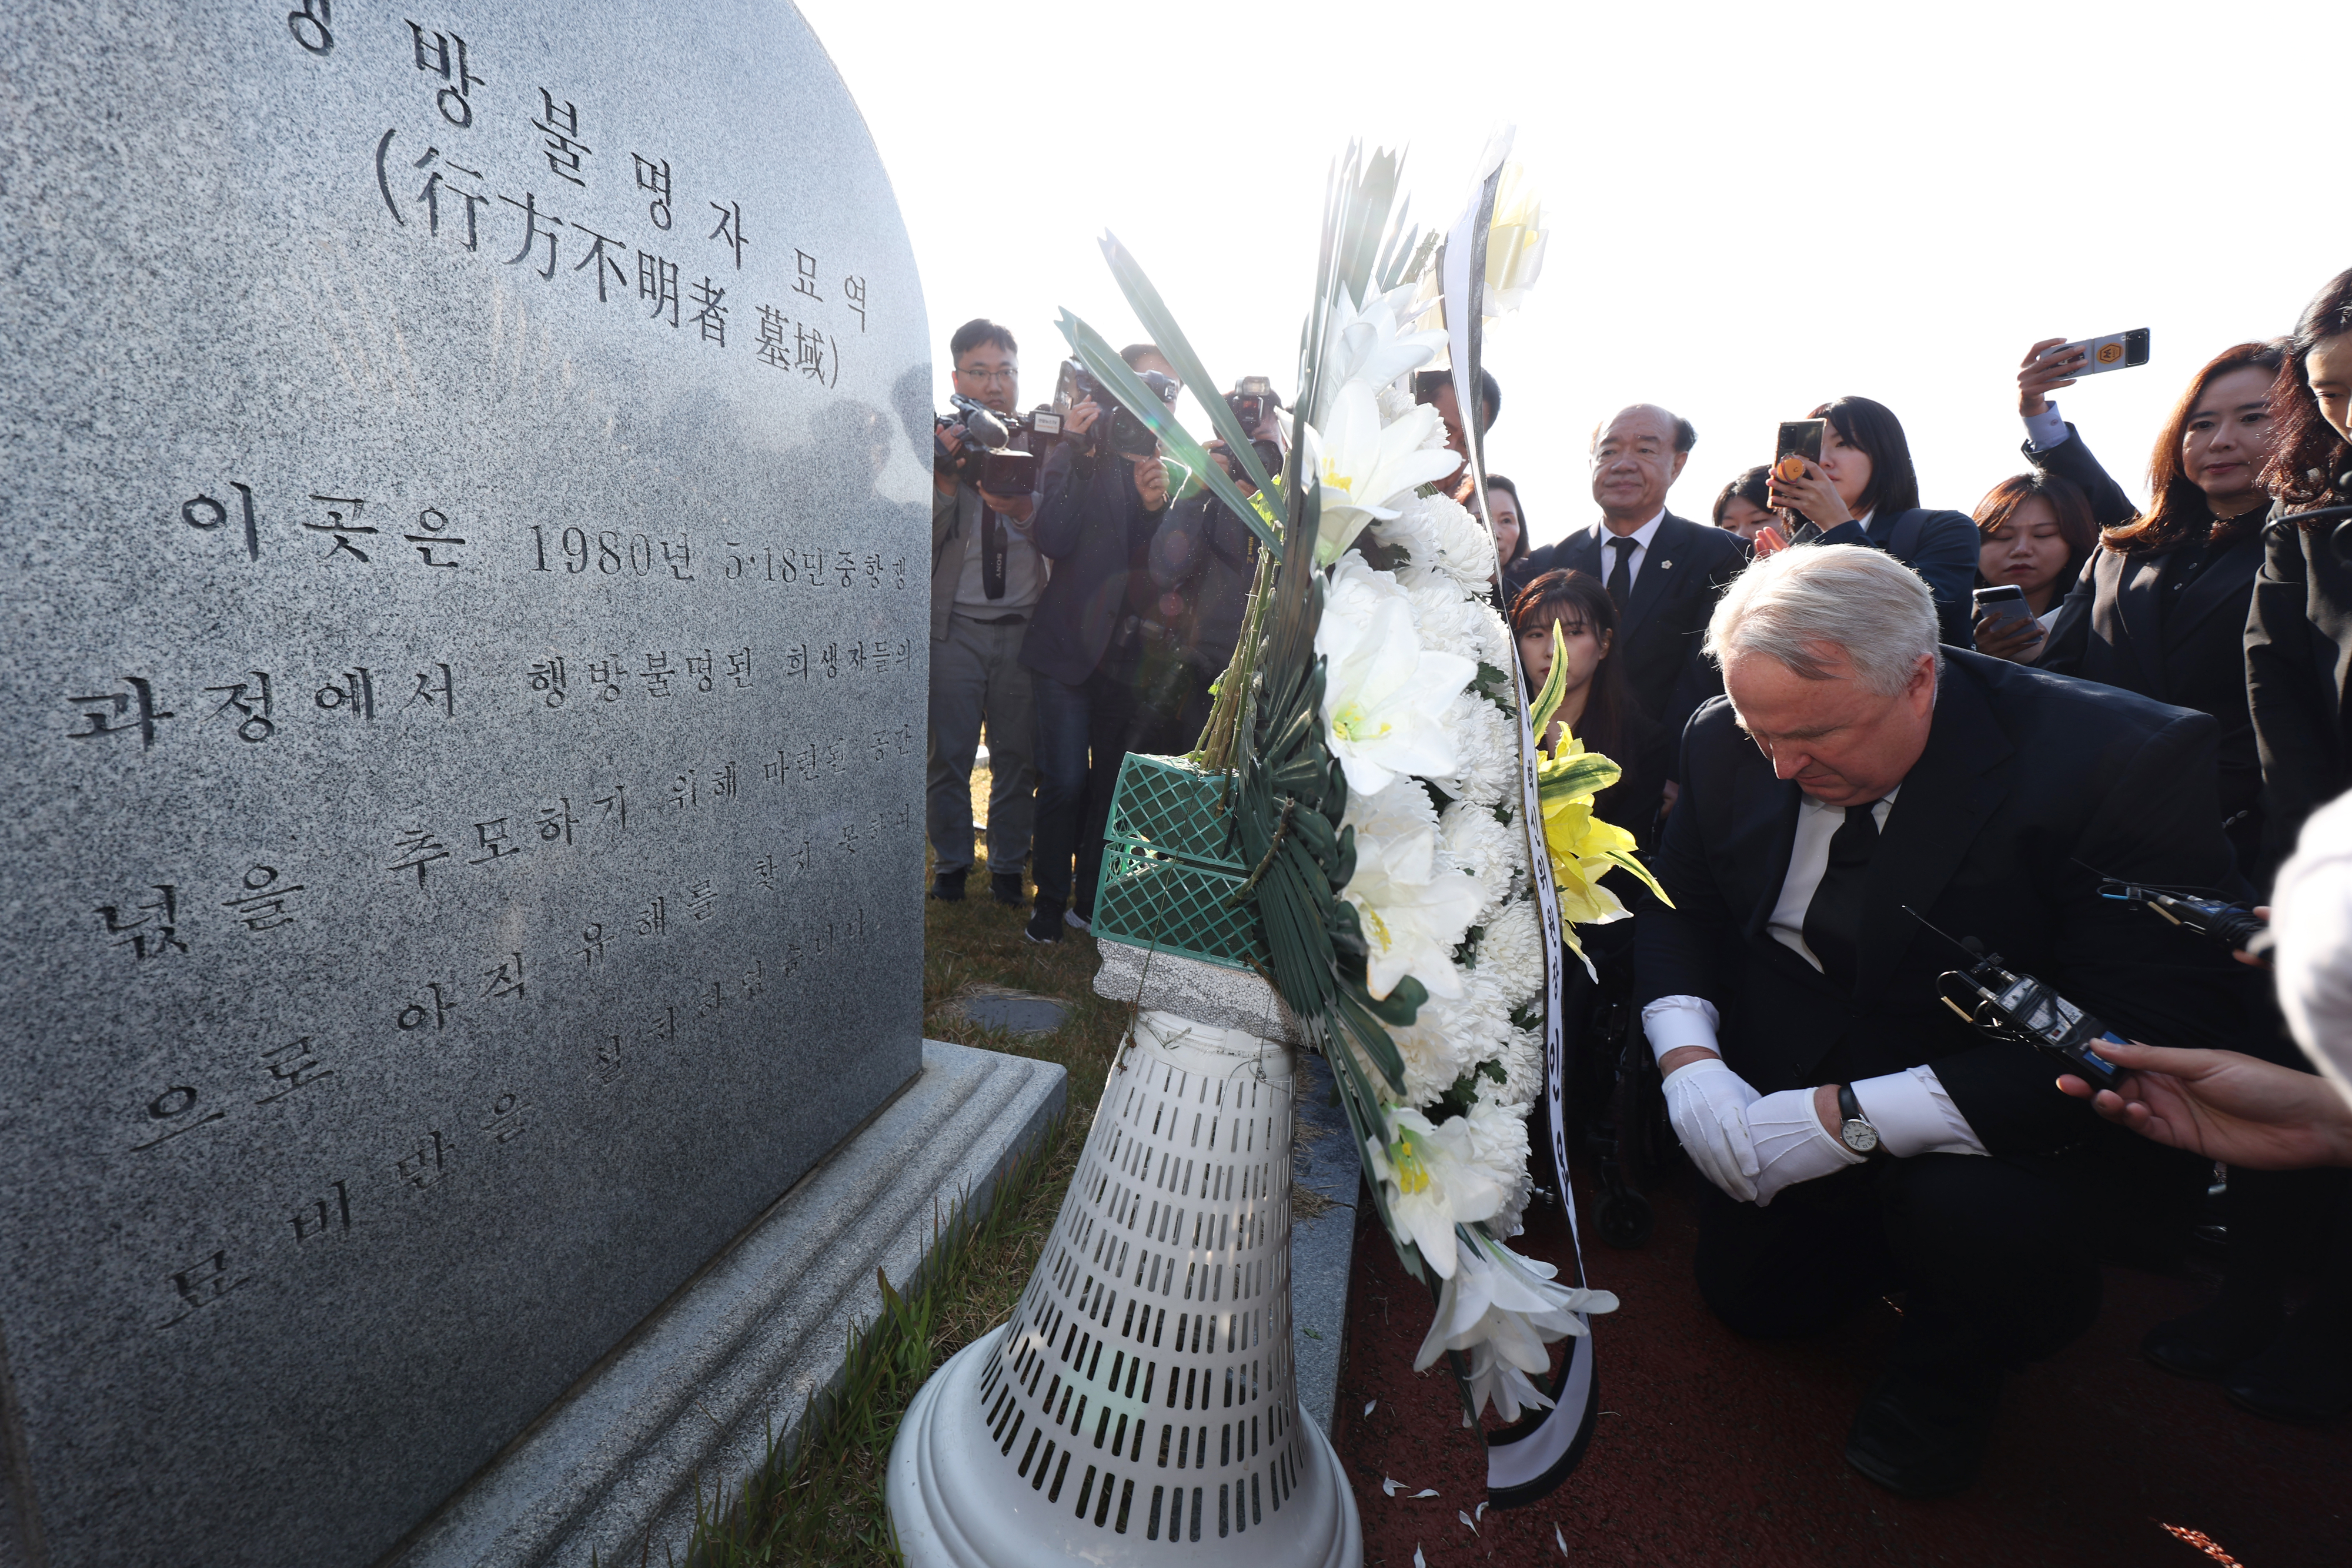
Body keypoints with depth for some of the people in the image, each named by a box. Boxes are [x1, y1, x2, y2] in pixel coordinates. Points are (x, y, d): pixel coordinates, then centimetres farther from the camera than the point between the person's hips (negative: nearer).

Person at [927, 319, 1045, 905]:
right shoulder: (939, 444, 2)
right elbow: (920, 539, -5)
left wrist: (1026, 512, -20)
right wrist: (945, 484, -21)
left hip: (1026, 626, 1)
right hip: (954, 626, -1)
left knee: (1018, 756, 8)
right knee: (948, 756, 6)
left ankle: (1008, 866, 25)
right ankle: (951, 862, 26)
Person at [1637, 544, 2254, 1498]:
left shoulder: (2122, 761, -26)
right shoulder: (1727, 741, -12)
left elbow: (2158, 1034, -29)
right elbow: (1675, 906, -1)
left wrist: (1853, 1117, -35)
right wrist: (1690, 1063, -20)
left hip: (2007, 1121, -3)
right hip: (1785, 1075, 4)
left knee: (1975, 1215, -34)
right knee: (1752, 1298, 9)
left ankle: (1949, 1368, 3)